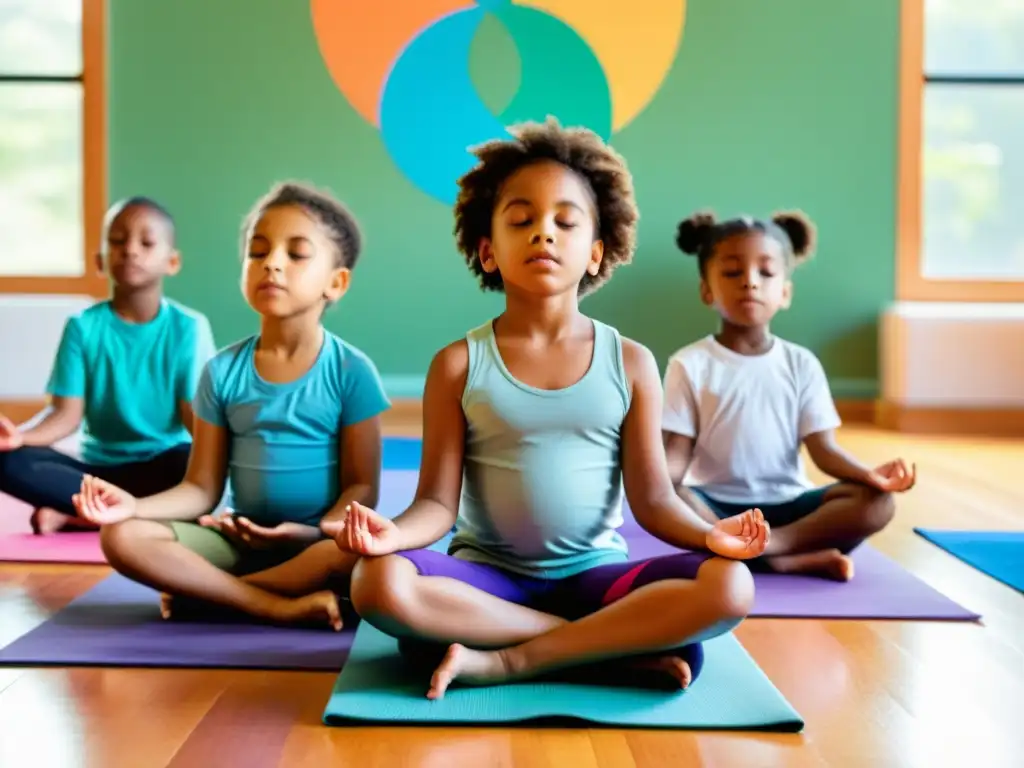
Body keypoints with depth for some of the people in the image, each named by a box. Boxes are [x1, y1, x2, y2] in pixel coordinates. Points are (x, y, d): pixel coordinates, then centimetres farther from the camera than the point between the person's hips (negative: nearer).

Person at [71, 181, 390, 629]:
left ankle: (205, 589, -19)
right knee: (122, 536, -19)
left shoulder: (351, 371, -6)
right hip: (238, 539, 2)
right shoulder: (222, 371, 2)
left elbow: (362, 486, -7)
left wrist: (318, 534, -26)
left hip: (316, 542, -2)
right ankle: (278, 605, -27)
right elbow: (202, 488, 2)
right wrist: (135, 504, -17)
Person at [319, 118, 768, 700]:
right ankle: (626, 647, -23)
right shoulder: (459, 365, 0)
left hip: (594, 576, 1)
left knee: (729, 586, -26)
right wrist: (394, 532, -27)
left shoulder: (630, 363, 3)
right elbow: (439, 502, -5)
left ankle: (507, 663, -22)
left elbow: (652, 497, -1)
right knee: (380, 583, -32)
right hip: (487, 577, 0)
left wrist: (708, 535, -22)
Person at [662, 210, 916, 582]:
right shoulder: (690, 364, -2)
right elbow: (676, 452, -8)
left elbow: (824, 448, -2)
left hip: (786, 505, 3)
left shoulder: (801, 364, 5)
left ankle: (767, 545, -32)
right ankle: (798, 558, -32)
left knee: (875, 502, -20)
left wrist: (869, 474, -23)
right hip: (716, 507, -2)